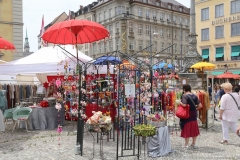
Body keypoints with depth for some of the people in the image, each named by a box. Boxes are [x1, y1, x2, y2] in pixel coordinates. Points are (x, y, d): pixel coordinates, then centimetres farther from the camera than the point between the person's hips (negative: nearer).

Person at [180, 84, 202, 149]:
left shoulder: (184, 96, -13)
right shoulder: (194, 96, 5)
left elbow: (184, 105, -26)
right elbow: (200, 105, 2)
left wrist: (180, 102, -7)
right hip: (194, 114, 6)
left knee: (187, 129, 3)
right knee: (194, 129, 14)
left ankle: (186, 144, 11)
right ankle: (194, 143, 25)